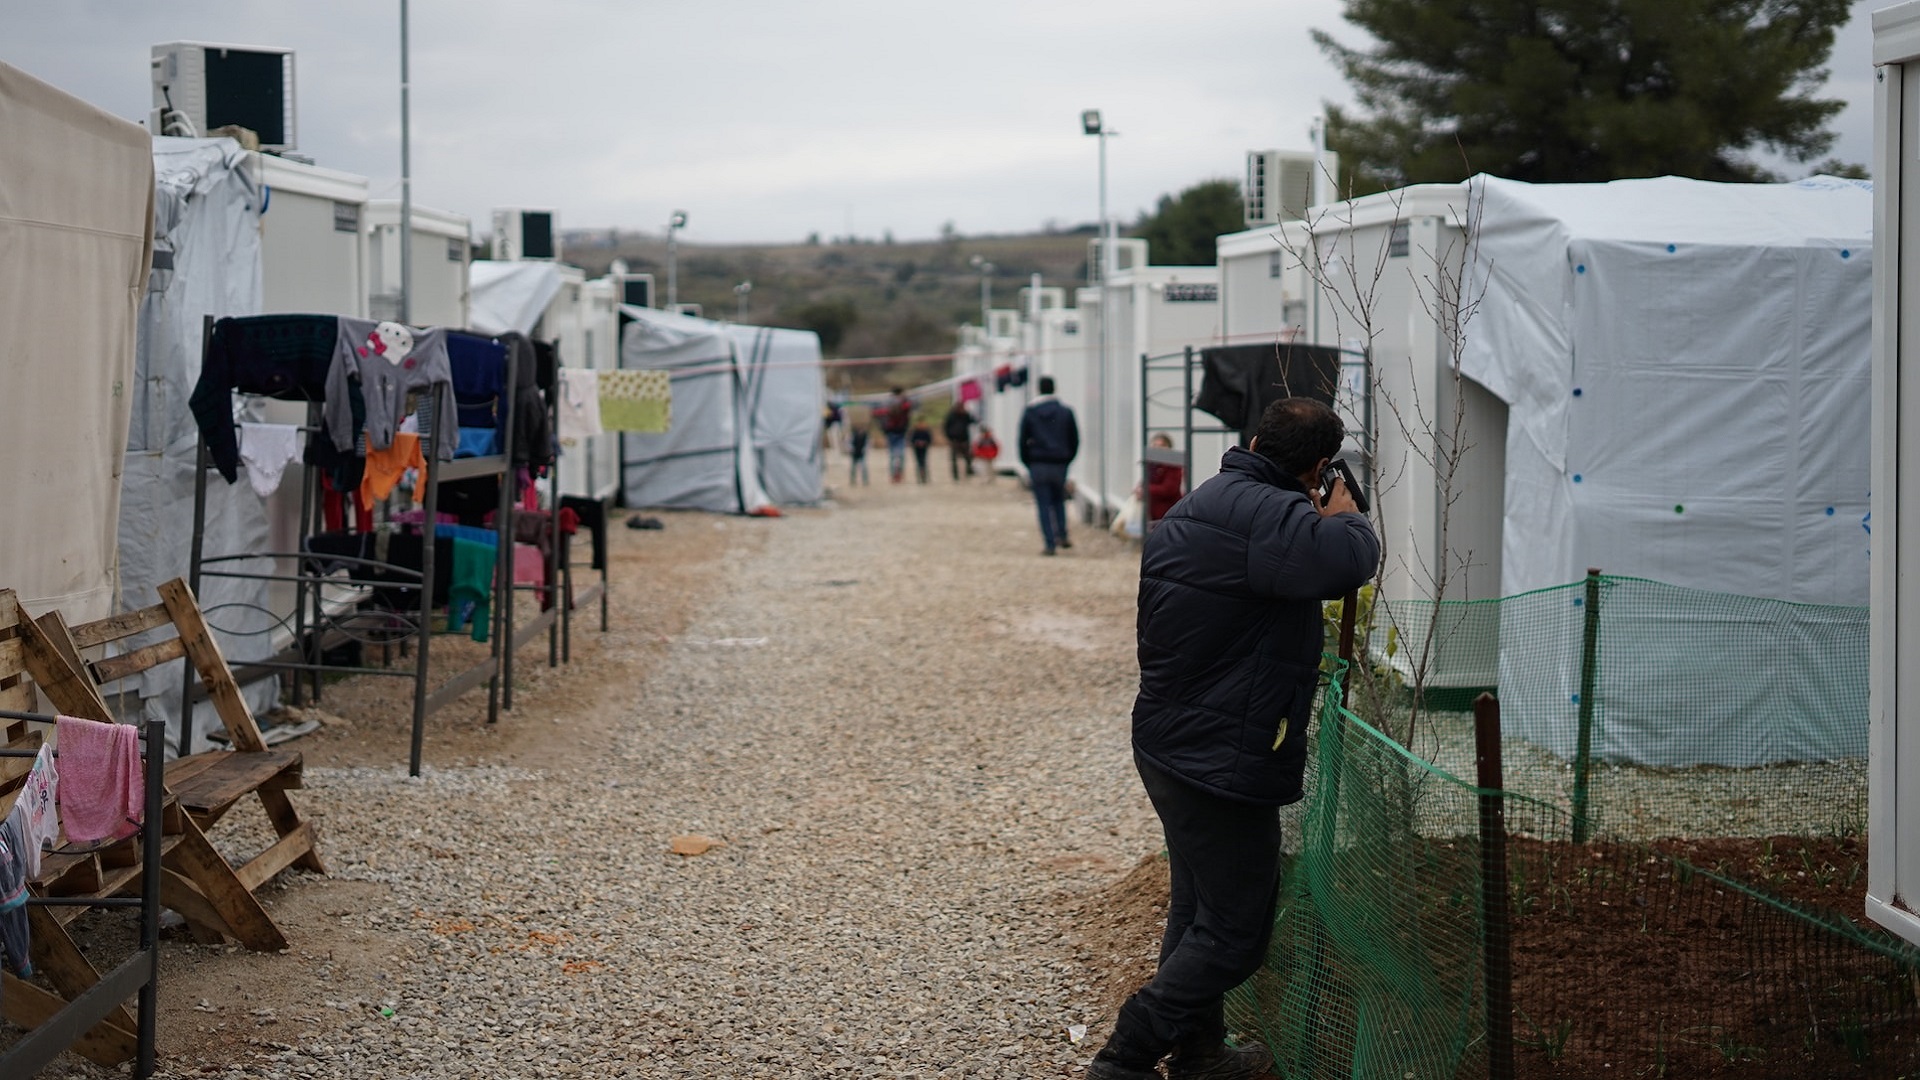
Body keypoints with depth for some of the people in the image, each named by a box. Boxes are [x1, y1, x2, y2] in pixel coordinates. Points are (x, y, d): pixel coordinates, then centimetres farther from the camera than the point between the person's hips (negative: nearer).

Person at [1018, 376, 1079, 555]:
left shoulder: (1029, 411, 1)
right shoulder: (1066, 411, 3)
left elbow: (1023, 440, 1)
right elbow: (1074, 440, 4)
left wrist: (1027, 464, 9)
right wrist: (1067, 460, 13)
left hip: (1038, 465, -1)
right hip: (1060, 464, 2)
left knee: (1044, 504, 0)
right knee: (1058, 499, 19)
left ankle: (1049, 543, -7)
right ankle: (1062, 535, 8)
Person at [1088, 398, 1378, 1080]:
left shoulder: (1199, 506, 11)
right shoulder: (1262, 515, -24)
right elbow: (1349, 561, -38)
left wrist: (1316, 519, 16)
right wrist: (1343, 518, -15)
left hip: (1169, 746, 11)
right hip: (1223, 762, -11)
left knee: (1200, 910, 24)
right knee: (1235, 933, -1)